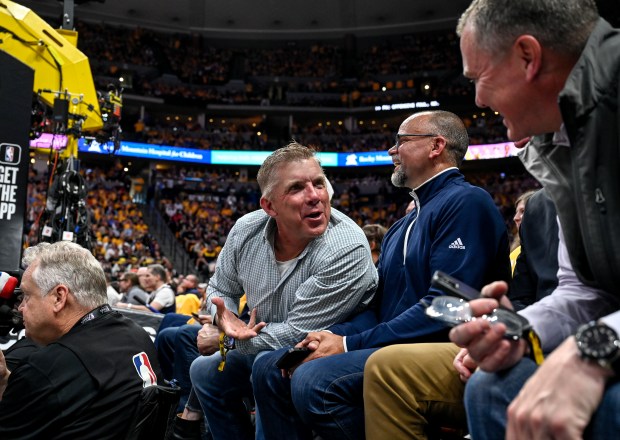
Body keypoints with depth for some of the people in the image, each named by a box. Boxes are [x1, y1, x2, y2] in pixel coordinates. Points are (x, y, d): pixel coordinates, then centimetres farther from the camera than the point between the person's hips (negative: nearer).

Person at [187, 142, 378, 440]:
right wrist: (225, 321, -16)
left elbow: (298, 335, -27)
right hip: (265, 349, 7)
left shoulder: (347, 250, -30)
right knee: (204, 371, 15)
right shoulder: (247, 230, -11)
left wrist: (232, 339, -16)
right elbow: (220, 290, 6)